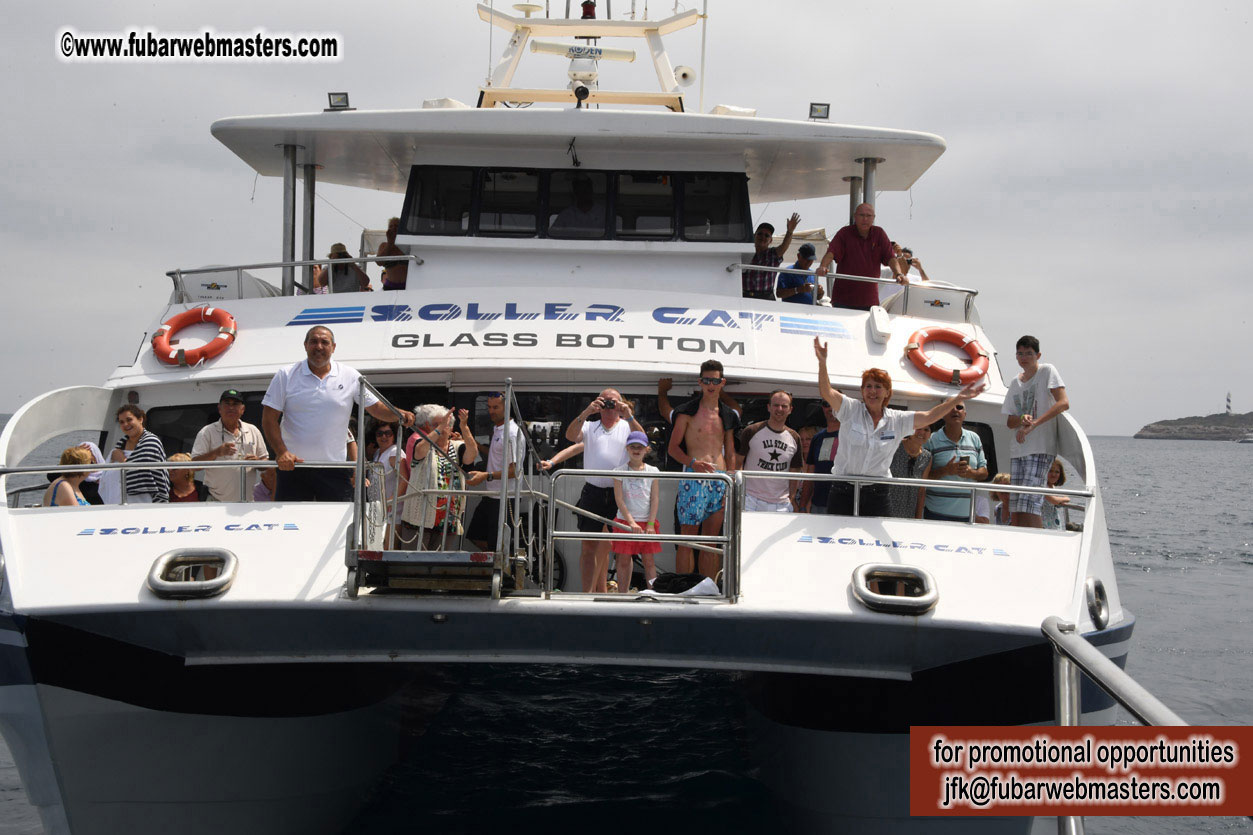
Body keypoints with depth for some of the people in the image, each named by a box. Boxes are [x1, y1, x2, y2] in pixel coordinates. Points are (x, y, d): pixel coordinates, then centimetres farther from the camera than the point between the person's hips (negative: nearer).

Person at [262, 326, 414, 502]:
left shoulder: (351, 377, 5)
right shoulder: (286, 376, 1)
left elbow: (375, 408, 9)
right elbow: (269, 419, -1)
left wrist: (399, 414, -12)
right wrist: (281, 452, -14)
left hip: (334, 467, 1)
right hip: (292, 466, -1)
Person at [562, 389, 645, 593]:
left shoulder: (627, 427, 10)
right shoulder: (589, 427, 13)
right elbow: (570, 436, -7)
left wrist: (629, 417, -24)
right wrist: (586, 412, -20)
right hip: (593, 492, 0)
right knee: (589, 545, -5)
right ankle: (588, 591, -4)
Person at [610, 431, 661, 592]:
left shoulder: (652, 471, 4)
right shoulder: (619, 471, -1)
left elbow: (655, 499, 1)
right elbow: (619, 499, -7)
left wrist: (650, 524, -8)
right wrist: (631, 522, -15)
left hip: (647, 523, 1)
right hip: (625, 521, -1)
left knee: (649, 561, 2)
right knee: (623, 561, 2)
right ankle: (622, 595, 7)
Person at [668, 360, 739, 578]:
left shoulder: (727, 415, 15)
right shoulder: (688, 411, 0)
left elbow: (730, 454, 18)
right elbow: (673, 447, -1)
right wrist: (693, 463, -18)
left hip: (720, 480, 5)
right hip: (694, 478, -5)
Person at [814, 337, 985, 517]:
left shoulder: (897, 420, 7)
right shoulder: (851, 409, -1)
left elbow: (929, 417, 5)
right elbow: (826, 392, -14)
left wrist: (958, 398, -2)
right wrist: (822, 362, -29)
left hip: (877, 495, 2)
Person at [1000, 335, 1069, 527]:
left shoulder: (1047, 371, -1)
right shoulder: (1015, 382, 18)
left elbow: (1063, 403, -14)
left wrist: (1034, 424, -21)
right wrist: (1022, 419, -9)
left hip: (1041, 448, -7)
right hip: (1017, 450, 7)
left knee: (1029, 505, -17)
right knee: (1016, 507, 2)